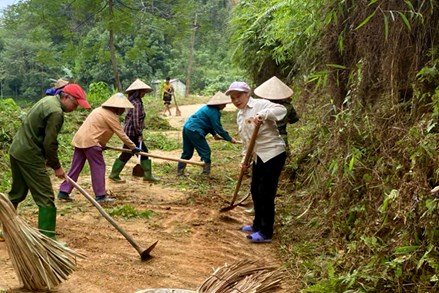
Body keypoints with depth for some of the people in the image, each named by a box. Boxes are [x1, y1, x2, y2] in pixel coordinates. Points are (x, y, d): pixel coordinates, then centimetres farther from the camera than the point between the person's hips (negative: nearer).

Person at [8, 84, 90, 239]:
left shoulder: (48, 100, 11)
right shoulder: (56, 112, -19)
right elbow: (50, 143, -19)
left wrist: (47, 158, 16)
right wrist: (57, 167, -7)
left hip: (16, 150, 10)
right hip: (29, 156, -10)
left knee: (17, 193, 22)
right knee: (46, 197, -5)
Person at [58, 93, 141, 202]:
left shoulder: (101, 110, 19)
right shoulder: (111, 116, -9)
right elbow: (121, 134, -9)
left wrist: (102, 145, 26)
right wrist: (134, 147, -3)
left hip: (80, 139, 9)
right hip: (90, 141, -9)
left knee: (76, 167, 11)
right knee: (99, 167, 0)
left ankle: (63, 191, 13)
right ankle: (100, 195, 3)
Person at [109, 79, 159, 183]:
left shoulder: (136, 101, 12)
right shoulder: (136, 103, -18)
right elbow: (135, 120, -23)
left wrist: (139, 133, 19)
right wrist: (139, 134, -19)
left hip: (132, 133, 10)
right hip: (131, 133, -10)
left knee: (144, 152, 11)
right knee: (126, 154, 0)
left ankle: (147, 175, 15)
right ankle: (114, 175, 13)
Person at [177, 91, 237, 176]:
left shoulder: (209, 108, 17)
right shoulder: (214, 112, -14)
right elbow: (218, 128, -14)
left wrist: (214, 134, 18)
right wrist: (230, 139, -6)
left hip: (187, 128, 10)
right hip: (194, 131, -10)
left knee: (187, 152, 18)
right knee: (205, 151, -1)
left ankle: (180, 171, 23)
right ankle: (206, 172, 4)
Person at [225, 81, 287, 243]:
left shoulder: (260, 104, -13)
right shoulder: (240, 115, 13)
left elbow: (281, 110, -30)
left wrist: (262, 115, -43)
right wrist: (245, 159, 14)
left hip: (273, 154, -9)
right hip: (258, 157, 9)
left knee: (266, 193, -7)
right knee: (255, 191, 16)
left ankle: (266, 233, 3)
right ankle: (258, 225, 33)